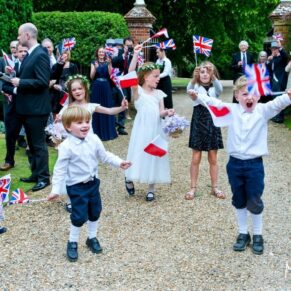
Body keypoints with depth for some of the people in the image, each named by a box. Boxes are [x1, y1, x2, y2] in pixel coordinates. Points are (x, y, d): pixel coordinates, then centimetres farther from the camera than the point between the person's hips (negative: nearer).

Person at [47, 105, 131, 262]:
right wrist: (55, 190, -18)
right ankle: (72, 243, 20)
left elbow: (104, 155, 9)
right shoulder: (66, 146, -21)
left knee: (95, 212, 17)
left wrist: (119, 162, -2)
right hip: (77, 186, -6)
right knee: (79, 216, -2)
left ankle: (92, 238, 38)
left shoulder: (94, 139, -5)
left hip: (93, 182, 6)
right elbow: (60, 169, -16)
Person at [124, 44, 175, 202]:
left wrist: (167, 112, -17)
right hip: (142, 129, -5)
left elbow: (160, 112, 6)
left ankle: (151, 189, 20)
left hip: (155, 129, 5)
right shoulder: (138, 91, -5)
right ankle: (129, 179, 27)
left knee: (154, 157, 8)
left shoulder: (158, 93, 10)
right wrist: (135, 55, -27)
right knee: (140, 155, 0)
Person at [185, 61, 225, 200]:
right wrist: (194, 78, -43)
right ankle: (193, 188, 13)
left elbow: (220, 89, -22)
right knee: (196, 158, 3)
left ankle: (215, 187, 19)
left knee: (213, 159, 9)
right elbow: (189, 89, -23)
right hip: (198, 122, -1)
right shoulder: (196, 86, 0)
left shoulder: (215, 87, 3)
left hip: (212, 123, 1)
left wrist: (213, 76, -40)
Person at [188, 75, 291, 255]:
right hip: (235, 163, 2)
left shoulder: (263, 111, -6)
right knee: (239, 201, 14)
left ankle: (258, 235, 25)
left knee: (255, 202, 6)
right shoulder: (232, 110, 1)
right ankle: (243, 234, 30)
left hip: (254, 164, -2)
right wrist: (197, 96, -21)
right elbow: (214, 103, -5)